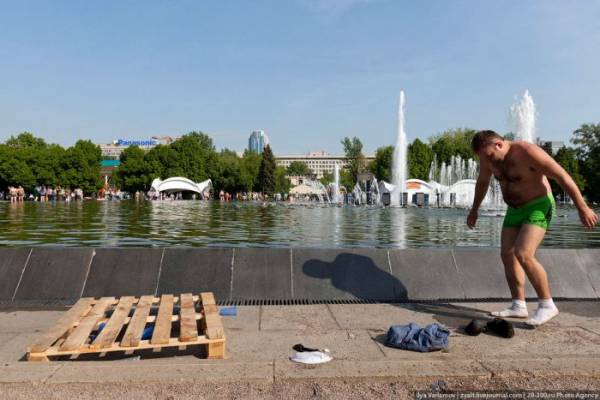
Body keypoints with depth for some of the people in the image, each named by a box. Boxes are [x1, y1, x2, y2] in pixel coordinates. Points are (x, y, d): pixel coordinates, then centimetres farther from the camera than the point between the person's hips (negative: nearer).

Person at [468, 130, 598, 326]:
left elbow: (563, 176, -20)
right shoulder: (488, 157, -3)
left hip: (538, 207, -8)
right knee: (507, 255, 2)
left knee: (523, 254, -21)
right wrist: (474, 210, 23)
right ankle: (519, 306, 9)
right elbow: (482, 182, 16)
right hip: (514, 210, 8)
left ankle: (547, 305, -7)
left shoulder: (528, 152, -24)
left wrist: (582, 208, -18)